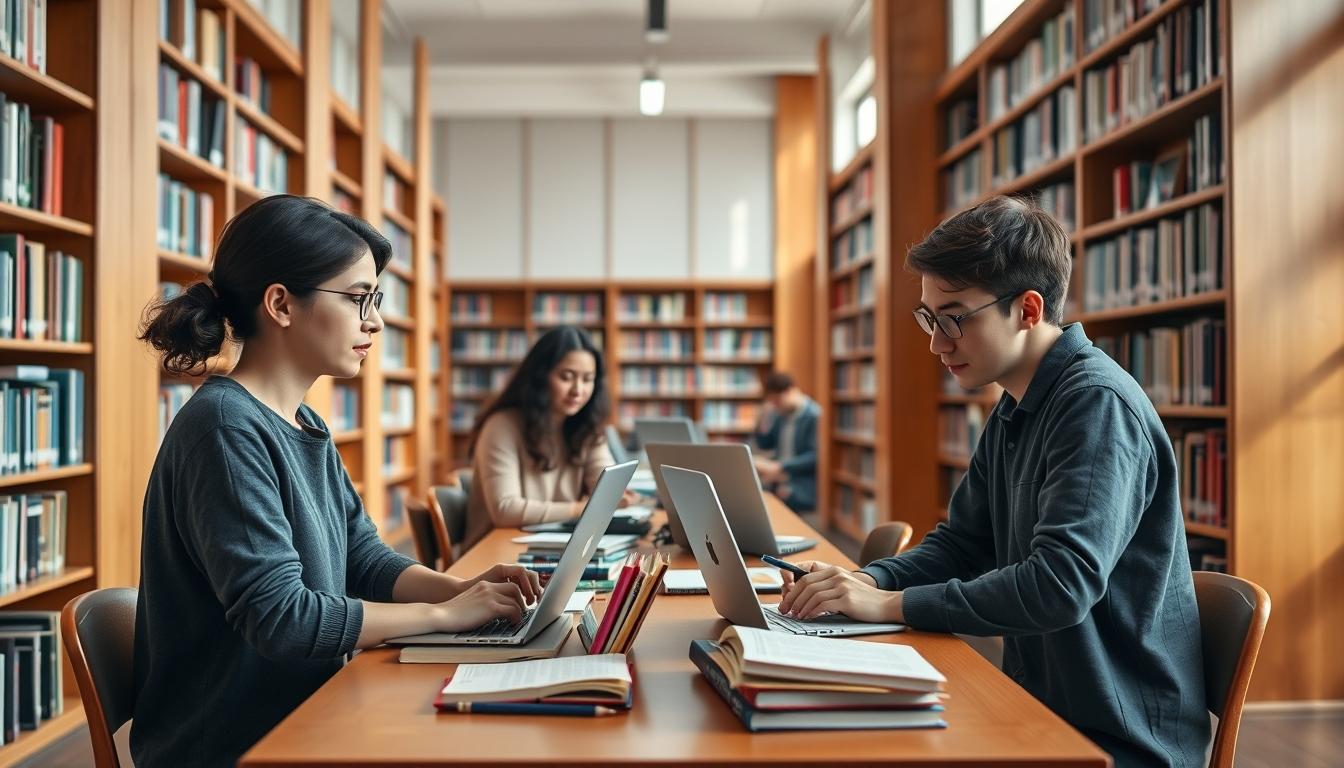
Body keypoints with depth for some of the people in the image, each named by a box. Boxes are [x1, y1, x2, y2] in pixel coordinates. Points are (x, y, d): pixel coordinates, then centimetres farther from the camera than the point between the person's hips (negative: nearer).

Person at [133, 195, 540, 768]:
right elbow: (279, 616, -26)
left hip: (296, 719, 8)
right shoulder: (226, 426, -21)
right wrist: (445, 613, -19)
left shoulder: (305, 425, 8)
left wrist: (459, 588, -9)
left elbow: (364, 559, 9)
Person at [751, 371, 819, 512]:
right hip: (777, 481, 7)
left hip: (803, 487, -7)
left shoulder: (814, 415, -12)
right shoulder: (781, 414, 14)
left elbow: (815, 456, -18)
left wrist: (780, 467, -23)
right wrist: (765, 420, 3)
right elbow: (764, 446, 20)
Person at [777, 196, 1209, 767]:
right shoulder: (1012, 414, 10)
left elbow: (1061, 583, -30)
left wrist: (893, 604, -24)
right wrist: (868, 582, -4)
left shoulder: (1098, 404, -20)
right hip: (1044, 709, 8)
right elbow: (961, 543, 15)